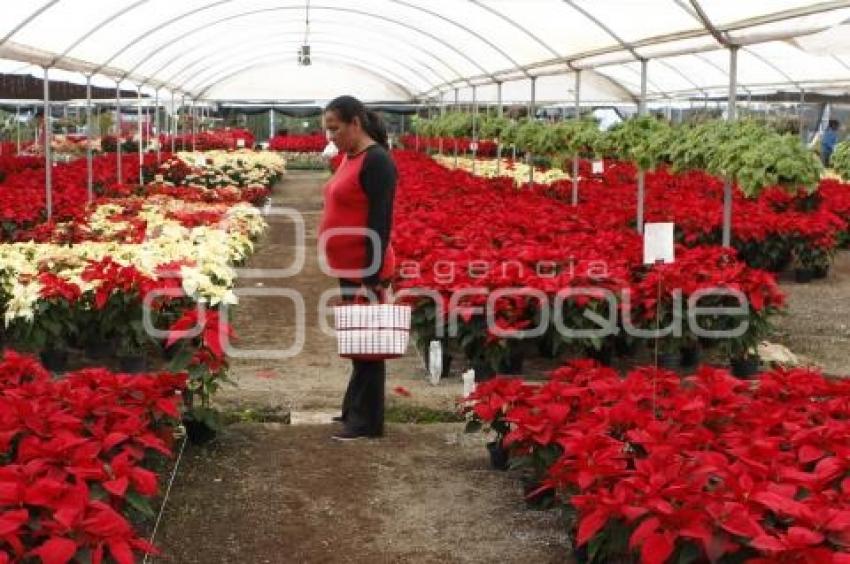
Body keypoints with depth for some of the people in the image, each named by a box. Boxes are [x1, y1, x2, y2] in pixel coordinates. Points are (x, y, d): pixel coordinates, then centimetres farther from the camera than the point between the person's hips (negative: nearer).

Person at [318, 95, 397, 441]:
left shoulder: (376, 161, -16)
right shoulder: (350, 157, 11)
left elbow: (380, 223, -20)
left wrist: (370, 277, -22)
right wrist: (351, 272, 19)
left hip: (365, 272, -9)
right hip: (349, 269, 9)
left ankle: (367, 422, 9)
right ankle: (355, 410, 29)